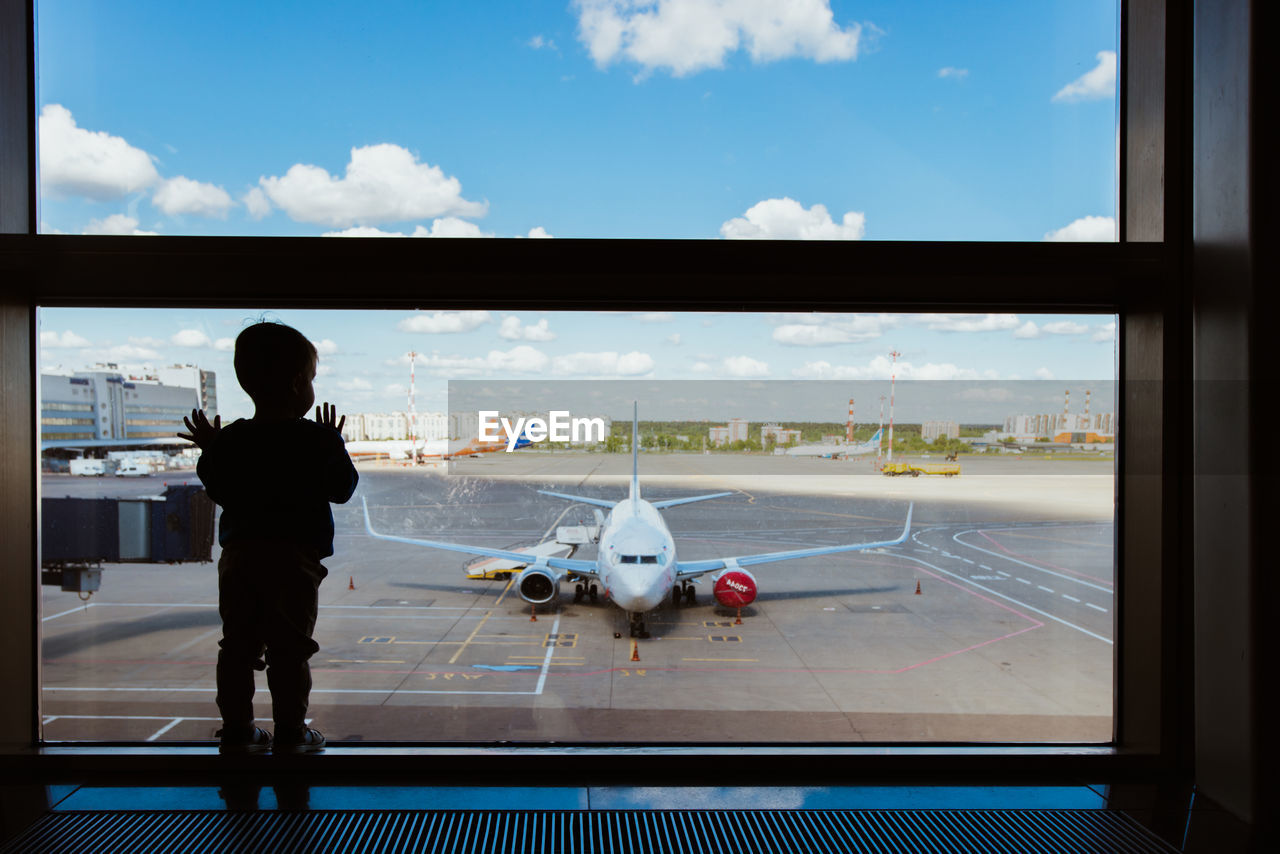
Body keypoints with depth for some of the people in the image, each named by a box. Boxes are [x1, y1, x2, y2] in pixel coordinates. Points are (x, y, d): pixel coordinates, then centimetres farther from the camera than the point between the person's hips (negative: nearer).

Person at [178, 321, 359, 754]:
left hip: (239, 555, 4)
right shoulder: (318, 440, -8)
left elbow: (218, 490, 10)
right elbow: (343, 489, 0)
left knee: (238, 644, 12)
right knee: (289, 649, 3)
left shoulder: (229, 440, 2)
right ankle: (290, 733, 9)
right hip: (295, 558, -4)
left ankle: (237, 729, 19)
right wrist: (335, 444, 10)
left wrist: (208, 449, 22)